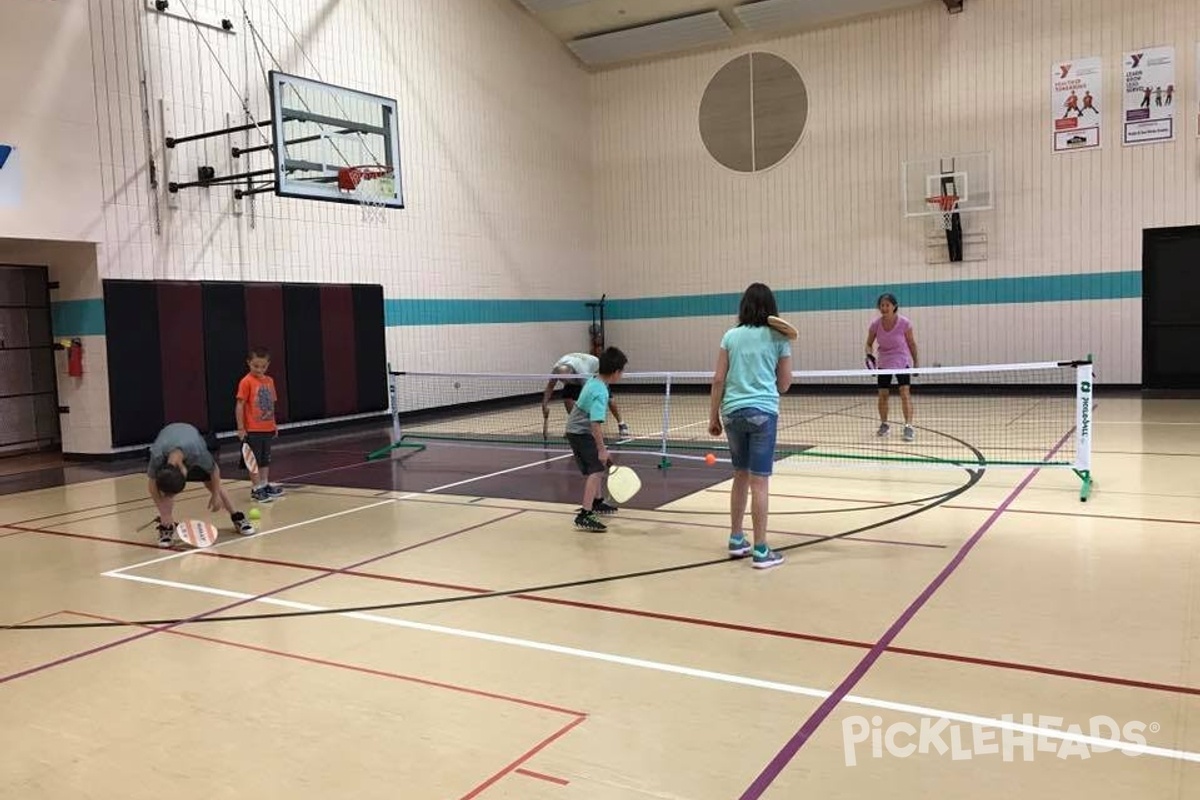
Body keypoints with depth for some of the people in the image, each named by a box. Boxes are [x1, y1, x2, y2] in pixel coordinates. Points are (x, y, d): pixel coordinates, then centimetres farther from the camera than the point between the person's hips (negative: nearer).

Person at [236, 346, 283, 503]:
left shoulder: (269, 381, 7)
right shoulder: (246, 382, -12)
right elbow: (240, 405, -12)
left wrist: (274, 424, 16)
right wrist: (241, 428, -14)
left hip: (268, 429, 6)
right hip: (252, 430, -6)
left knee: (265, 459, 16)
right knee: (255, 460, 2)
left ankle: (265, 485, 27)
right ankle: (256, 489, 8)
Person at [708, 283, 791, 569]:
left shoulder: (731, 336, 6)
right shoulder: (779, 338, 3)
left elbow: (718, 380, 3)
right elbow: (784, 385, 7)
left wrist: (713, 416, 9)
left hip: (732, 412, 3)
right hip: (763, 412, -3)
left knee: (741, 476, 17)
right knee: (759, 481, -1)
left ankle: (736, 540, 25)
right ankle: (760, 550, 3)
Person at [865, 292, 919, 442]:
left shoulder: (904, 323, -18)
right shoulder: (875, 324, -13)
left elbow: (911, 343, -4)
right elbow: (869, 344, 1)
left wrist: (916, 361, 2)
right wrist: (870, 355, -19)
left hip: (902, 362, -3)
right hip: (883, 363, 3)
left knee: (905, 393, -15)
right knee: (882, 395, 6)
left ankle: (908, 427, -18)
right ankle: (884, 425, 24)